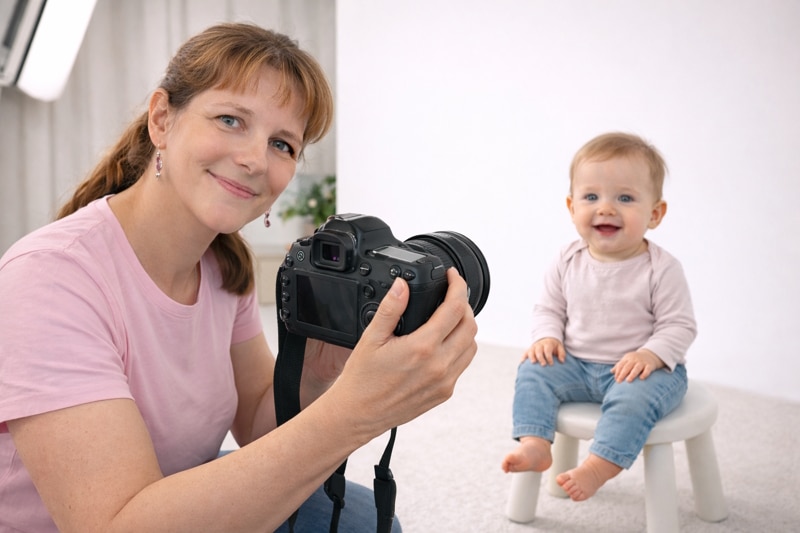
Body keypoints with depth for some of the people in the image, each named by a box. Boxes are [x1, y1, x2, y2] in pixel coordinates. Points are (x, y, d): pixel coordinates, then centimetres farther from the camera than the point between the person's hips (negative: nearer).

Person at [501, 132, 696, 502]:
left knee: (632, 397, -33)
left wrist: (651, 354, -27)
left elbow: (679, 325, -10)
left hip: (640, 369, -4)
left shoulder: (661, 269, -13)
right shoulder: (569, 261, -1)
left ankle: (600, 466, -30)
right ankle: (534, 444, -19)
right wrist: (547, 336, -10)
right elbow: (549, 308, 10)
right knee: (533, 371, -14)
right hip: (576, 364, 4)